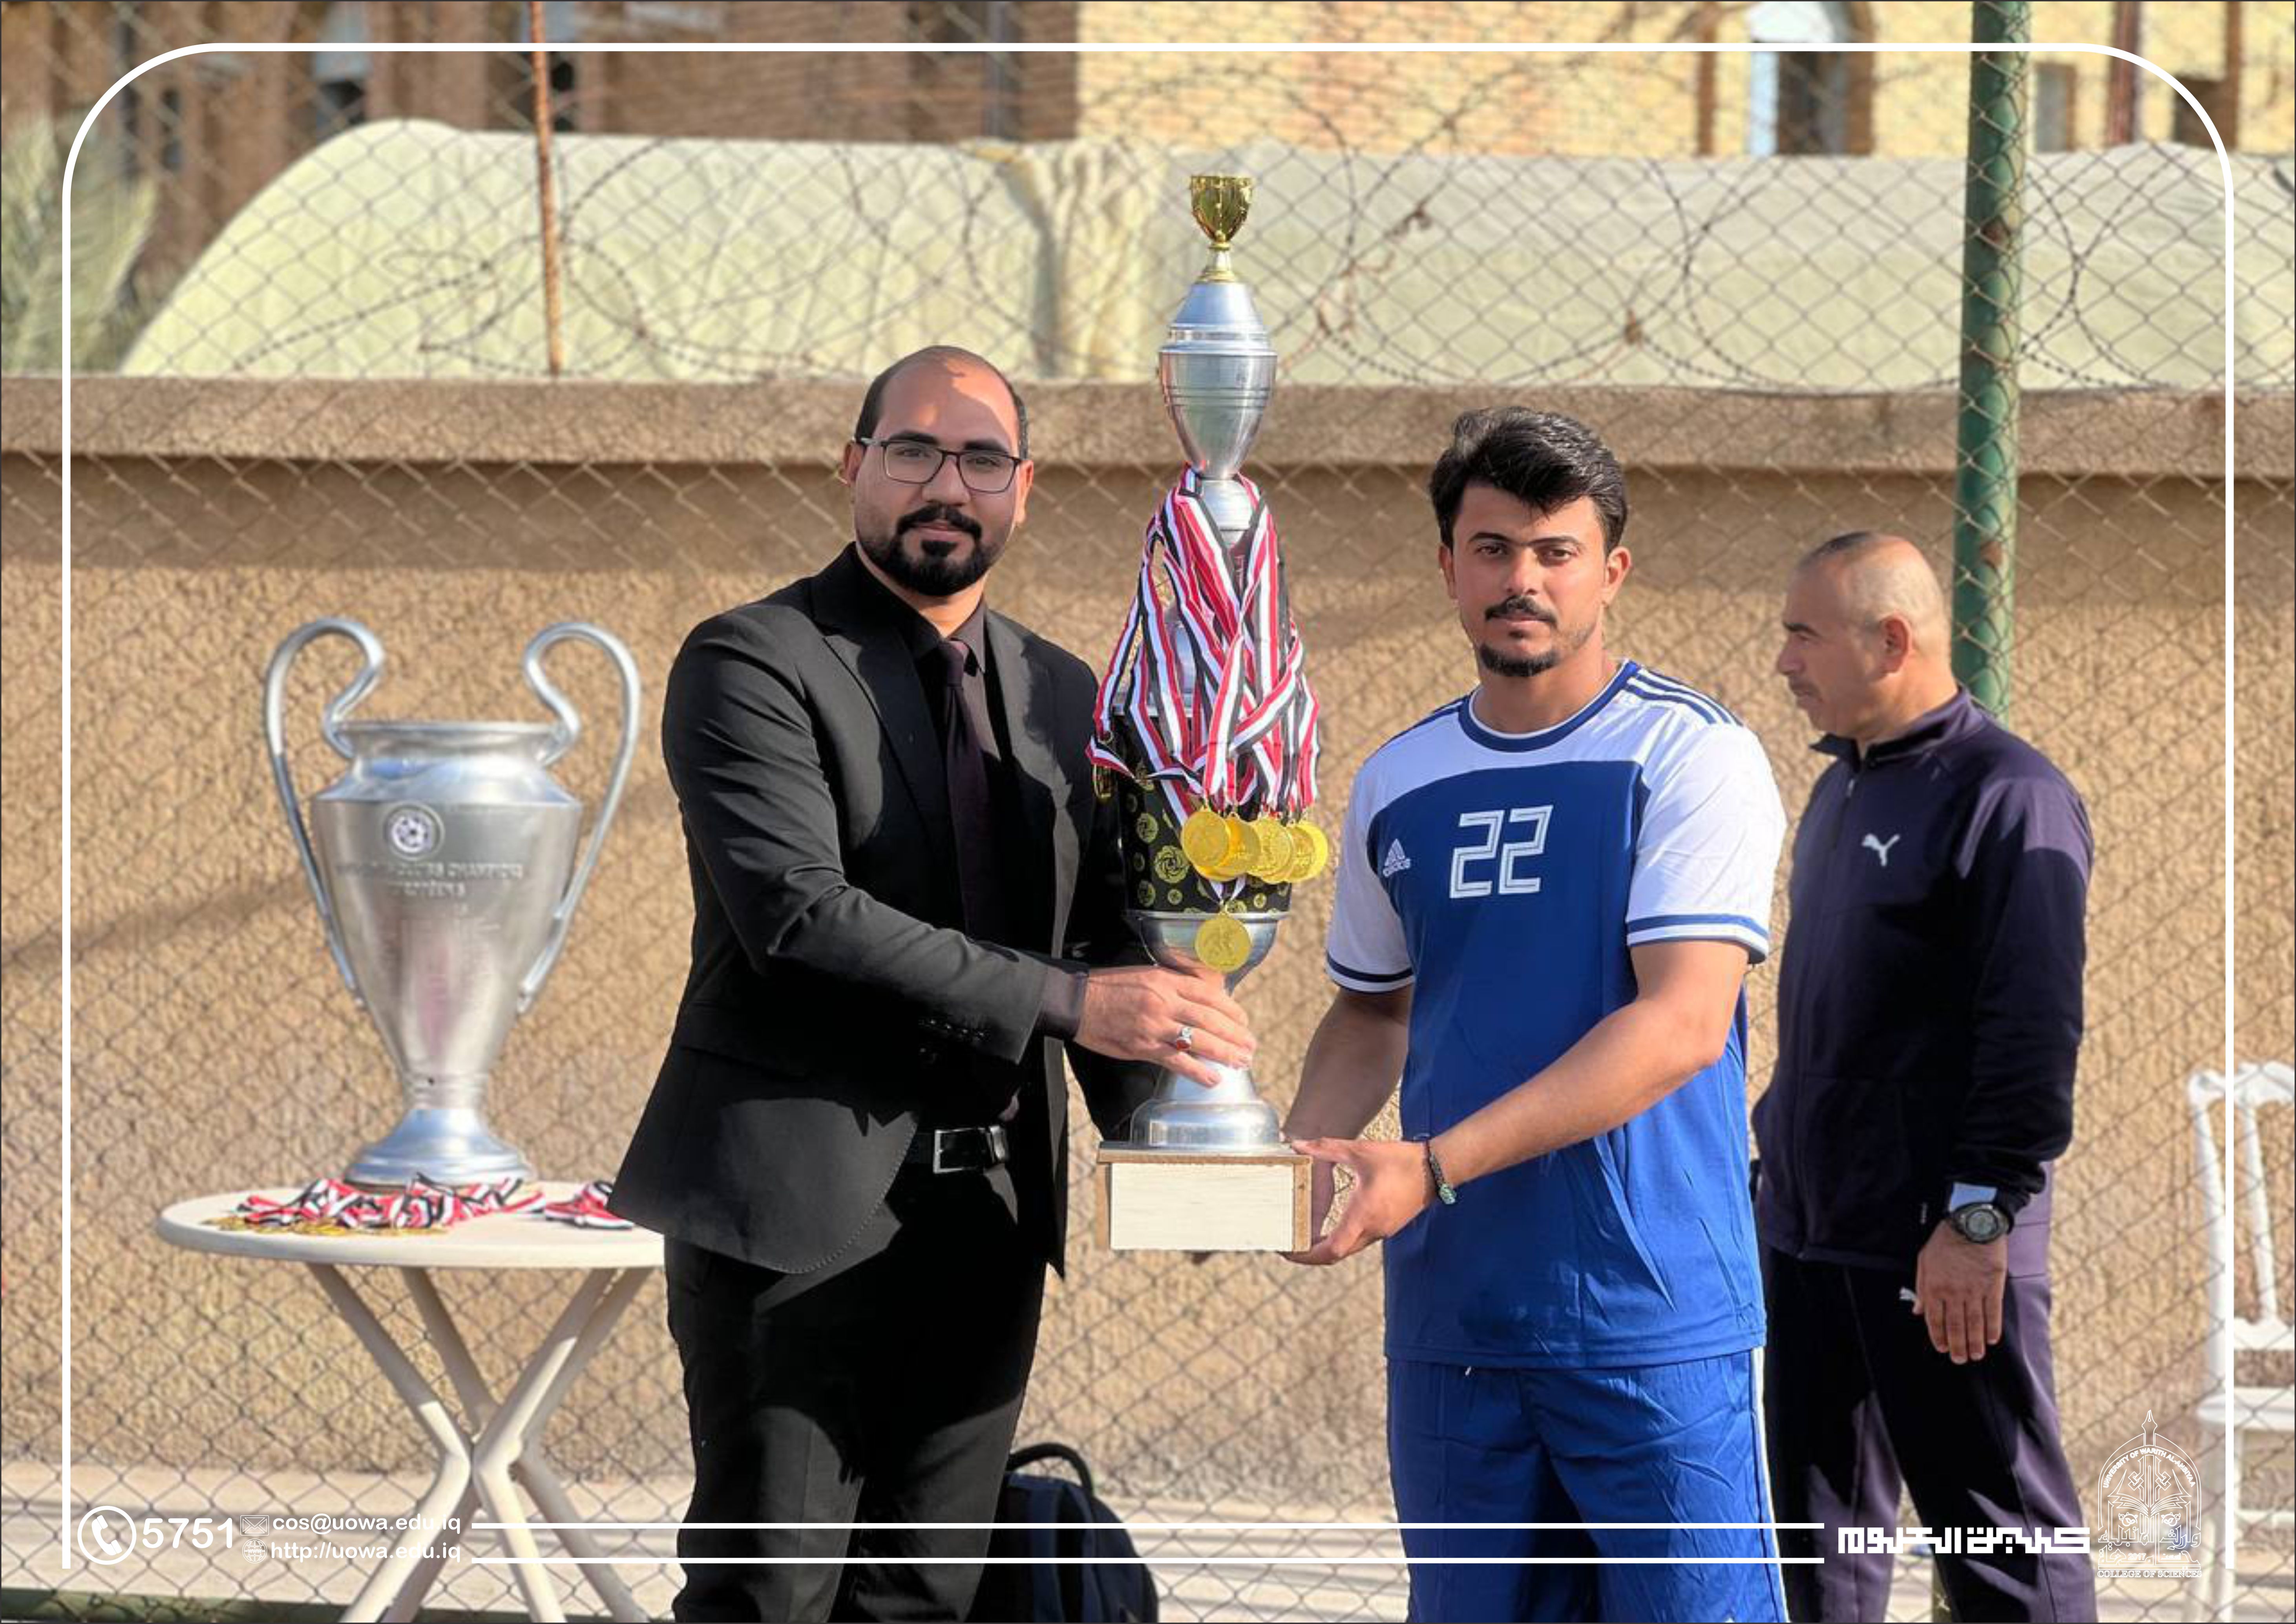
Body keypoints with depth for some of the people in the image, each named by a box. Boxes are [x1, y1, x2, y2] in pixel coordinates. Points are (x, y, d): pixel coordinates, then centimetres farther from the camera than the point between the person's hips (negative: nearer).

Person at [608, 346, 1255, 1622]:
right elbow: (798, 916, -18)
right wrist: (1063, 1001, -22)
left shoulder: (1060, 695, 15)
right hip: (802, 1211, -6)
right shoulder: (752, 665, -6)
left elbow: (1105, 931, 20)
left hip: (987, 1217, 6)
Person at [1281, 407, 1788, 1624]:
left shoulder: (1691, 756, -6)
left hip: (1653, 1317, -5)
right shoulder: (1400, 784, 13)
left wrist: (1434, 1167, -21)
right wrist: (1302, 1154, 3)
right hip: (1451, 1322, 5)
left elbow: (1682, 1022, -15)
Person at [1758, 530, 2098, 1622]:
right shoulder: (1842, 792, 17)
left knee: (2000, 1531, -5)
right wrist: (1780, 1177, 20)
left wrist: (1979, 1216, -23)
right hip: (1812, 1237, 9)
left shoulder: (2008, 796, -12)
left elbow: (2034, 1028, -19)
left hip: (1942, 1250, -9)